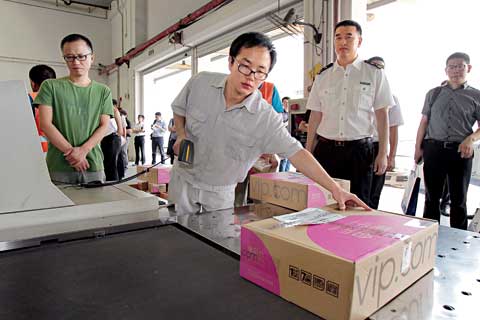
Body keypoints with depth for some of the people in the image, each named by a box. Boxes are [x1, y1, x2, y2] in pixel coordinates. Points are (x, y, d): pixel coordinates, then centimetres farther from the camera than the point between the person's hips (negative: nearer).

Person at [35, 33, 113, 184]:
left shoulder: (103, 91, 9)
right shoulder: (50, 86, 6)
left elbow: (104, 126, 2)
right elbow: (45, 124, -2)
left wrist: (83, 150, -12)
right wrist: (71, 151, -12)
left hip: (94, 166, 1)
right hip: (58, 166, -1)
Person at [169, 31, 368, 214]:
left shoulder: (266, 118, -20)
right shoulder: (200, 83, -12)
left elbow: (296, 153, -21)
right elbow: (179, 109, 7)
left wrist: (335, 188, -26)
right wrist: (181, 135, -11)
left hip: (221, 192, -1)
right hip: (185, 178, 2)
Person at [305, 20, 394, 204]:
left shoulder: (374, 74, 3)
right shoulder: (323, 76, 9)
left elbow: (382, 115, 1)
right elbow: (315, 116, 8)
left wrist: (383, 154, -4)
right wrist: (307, 152, 5)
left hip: (359, 149, -1)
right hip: (325, 149, 2)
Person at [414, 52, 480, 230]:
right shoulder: (433, 93, 10)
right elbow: (424, 122, 10)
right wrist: (418, 147, 5)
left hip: (460, 151, -1)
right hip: (433, 149, 1)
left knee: (459, 199, 7)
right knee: (432, 196, 8)